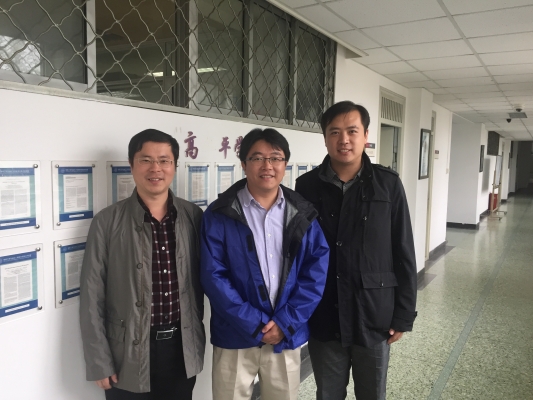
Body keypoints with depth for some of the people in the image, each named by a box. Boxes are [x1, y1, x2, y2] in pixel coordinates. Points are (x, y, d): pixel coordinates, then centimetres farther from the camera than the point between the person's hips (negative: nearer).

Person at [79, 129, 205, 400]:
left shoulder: (194, 216, -3)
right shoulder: (107, 222, -10)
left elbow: (200, 279, 6)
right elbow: (92, 298, -6)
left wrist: (196, 334, 10)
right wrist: (100, 363, -5)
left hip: (182, 348, 2)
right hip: (130, 354, -2)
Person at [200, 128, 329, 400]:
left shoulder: (303, 214, 2)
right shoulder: (220, 215, -6)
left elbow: (317, 270, -2)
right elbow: (213, 276, -10)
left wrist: (286, 321, -11)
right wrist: (255, 324, -14)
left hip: (287, 335, 2)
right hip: (236, 337, -2)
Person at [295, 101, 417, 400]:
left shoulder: (388, 184, -6)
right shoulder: (307, 186, -4)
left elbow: (404, 254, -3)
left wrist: (404, 314, -3)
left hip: (375, 315, 0)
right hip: (323, 318, 1)